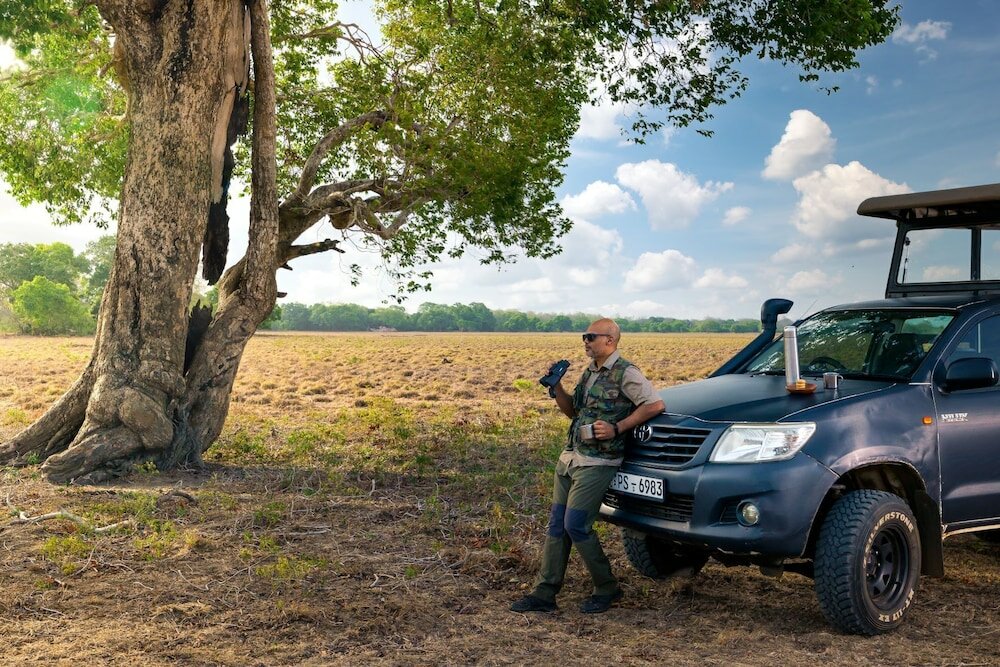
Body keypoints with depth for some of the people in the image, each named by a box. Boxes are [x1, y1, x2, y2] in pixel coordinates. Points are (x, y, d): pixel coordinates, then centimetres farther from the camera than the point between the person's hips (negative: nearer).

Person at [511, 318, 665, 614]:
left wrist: (617, 428, -16)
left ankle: (607, 589, 10)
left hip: (596, 464, -8)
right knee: (556, 525, 7)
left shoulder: (625, 373, -9)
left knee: (576, 526, -9)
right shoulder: (590, 372, 16)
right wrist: (556, 386, 6)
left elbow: (655, 404, -13)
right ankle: (544, 593, 12)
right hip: (569, 457, 8)